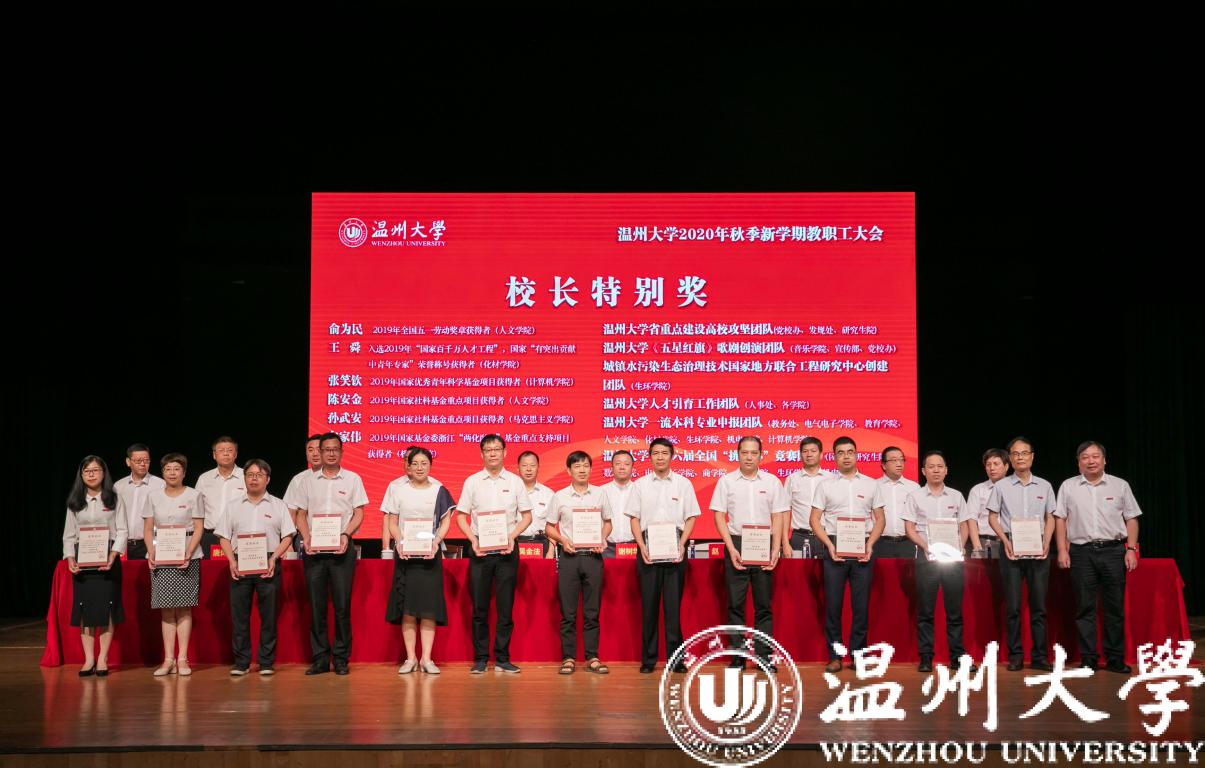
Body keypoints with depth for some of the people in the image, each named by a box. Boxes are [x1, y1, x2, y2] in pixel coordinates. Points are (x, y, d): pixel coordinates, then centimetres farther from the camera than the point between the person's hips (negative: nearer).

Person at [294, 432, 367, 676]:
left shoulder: (352, 479, 6)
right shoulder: (309, 481, 12)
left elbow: (359, 514, 3)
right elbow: (301, 514, 12)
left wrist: (346, 535, -13)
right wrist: (306, 538, -4)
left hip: (341, 547, -2)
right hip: (314, 548, 2)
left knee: (342, 604, -3)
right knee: (316, 605, 3)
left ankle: (341, 659, 4)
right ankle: (320, 658, 9)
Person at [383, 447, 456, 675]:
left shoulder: (438, 490, 4)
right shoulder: (397, 488, 4)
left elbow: (446, 521, 4)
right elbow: (392, 522, 5)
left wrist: (436, 542, -12)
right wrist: (399, 543, -11)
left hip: (430, 553, 0)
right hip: (405, 554, 0)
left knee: (429, 607, -4)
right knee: (407, 607, -1)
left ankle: (426, 658, 0)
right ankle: (410, 658, 6)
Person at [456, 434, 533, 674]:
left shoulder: (515, 481, 5)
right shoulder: (472, 481, 5)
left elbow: (526, 516, 7)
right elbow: (461, 516, 6)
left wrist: (512, 537, -8)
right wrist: (473, 540, -8)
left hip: (507, 550, 0)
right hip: (480, 549, 0)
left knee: (506, 607, 2)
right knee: (479, 607, 3)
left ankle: (503, 658, 9)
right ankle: (480, 659, 10)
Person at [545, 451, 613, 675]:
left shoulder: (600, 494, 6)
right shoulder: (559, 496, 2)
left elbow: (607, 522, 15)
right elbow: (549, 527, 8)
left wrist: (603, 539, -4)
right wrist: (562, 540, -10)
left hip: (593, 555, 1)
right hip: (569, 556, -1)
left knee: (592, 611, 5)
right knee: (568, 612, 2)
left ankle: (592, 657, 11)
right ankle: (568, 657, 8)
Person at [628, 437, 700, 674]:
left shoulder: (683, 483, 8)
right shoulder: (641, 484, 9)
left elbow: (690, 517, 6)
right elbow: (634, 518, 8)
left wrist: (682, 544, -7)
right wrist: (642, 546, -5)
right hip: (648, 546, 1)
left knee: (673, 603, -2)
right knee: (648, 603, 1)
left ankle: (675, 657, 4)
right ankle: (648, 659, 6)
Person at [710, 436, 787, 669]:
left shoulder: (772, 482, 7)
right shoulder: (727, 481, 4)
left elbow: (778, 517, 7)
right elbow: (719, 516, 2)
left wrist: (775, 549, -4)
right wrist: (732, 549, -7)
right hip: (736, 545, -1)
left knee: (764, 604, 3)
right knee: (735, 604, 1)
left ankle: (764, 656, 9)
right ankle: (737, 657, 7)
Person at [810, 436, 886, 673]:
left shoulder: (871, 484, 10)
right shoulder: (826, 485, 8)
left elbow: (879, 519, 10)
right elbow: (815, 520, 5)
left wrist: (870, 544, -6)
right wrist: (829, 545, -8)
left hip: (863, 549, 1)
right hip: (833, 548, -1)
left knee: (861, 605, 2)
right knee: (833, 604, -1)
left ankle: (858, 654, 11)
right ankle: (834, 656, 6)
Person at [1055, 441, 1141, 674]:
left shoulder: (1120, 485, 9)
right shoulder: (1068, 486, 8)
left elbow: (1131, 520, 9)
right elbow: (1060, 519, 7)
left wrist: (1131, 549, 0)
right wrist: (1062, 550, -1)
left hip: (1113, 550, 0)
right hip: (1081, 551, 0)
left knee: (1115, 607, 2)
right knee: (1085, 607, 1)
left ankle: (1115, 658, 10)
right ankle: (1088, 659, 6)